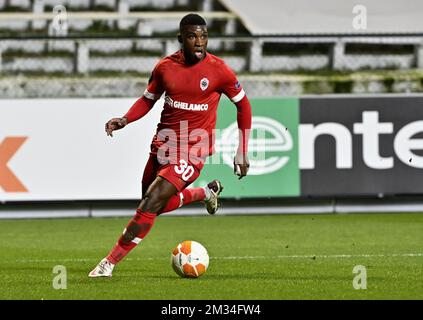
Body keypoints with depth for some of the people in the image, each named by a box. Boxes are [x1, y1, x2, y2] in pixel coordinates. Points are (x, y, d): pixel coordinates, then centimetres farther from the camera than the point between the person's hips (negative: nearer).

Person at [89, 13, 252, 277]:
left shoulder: (218, 70, -10)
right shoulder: (165, 67, 0)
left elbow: (243, 104, 2)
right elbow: (148, 99, 15)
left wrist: (242, 153, 2)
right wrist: (125, 120, -5)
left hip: (194, 150, -5)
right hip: (165, 143, 5)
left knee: (151, 204, -17)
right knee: (160, 205, 19)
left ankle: (110, 263, -12)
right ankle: (206, 192, 45)